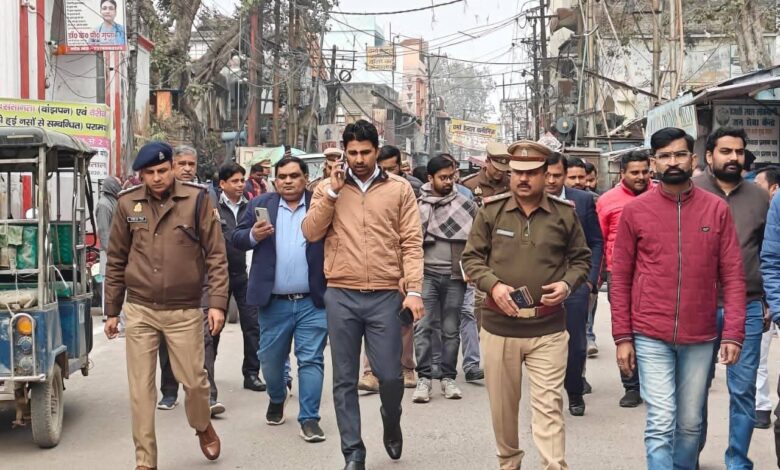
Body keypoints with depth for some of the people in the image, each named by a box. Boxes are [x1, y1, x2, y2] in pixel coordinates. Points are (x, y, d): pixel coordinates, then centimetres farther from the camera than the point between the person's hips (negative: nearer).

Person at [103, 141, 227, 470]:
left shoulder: (197, 199, -5)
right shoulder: (127, 204, 2)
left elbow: (216, 255, -4)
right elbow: (116, 261, 9)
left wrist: (217, 302, -11)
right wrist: (112, 310, 9)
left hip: (184, 311, -2)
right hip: (139, 310, 2)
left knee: (194, 380, 4)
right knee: (140, 388, 4)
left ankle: (203, 427, 37)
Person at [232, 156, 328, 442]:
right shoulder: (260, 205, 7)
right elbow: (237, 239, 6)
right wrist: (253, 235, -14)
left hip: (312, 301, -2)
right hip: (274, 302, 2)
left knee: (311, 360, -1)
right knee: (270, 359, 14)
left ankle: (309, 418, 6)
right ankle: (276, 400, 40)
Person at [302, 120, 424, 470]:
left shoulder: (399, 189, 3)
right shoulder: (328, 188, 8)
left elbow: (411, 243, -1)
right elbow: (311, 233, -2)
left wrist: (414, 290, -10)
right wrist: (333, 192, -9)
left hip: (385, 296, -1)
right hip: (340, 296, 1)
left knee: (390, 375, 0)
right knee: (345, 379, 6)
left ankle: (391, 425, 32)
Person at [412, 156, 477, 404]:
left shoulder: (465, 205, 4)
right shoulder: (418, 205, 1)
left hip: (455, 276, 1)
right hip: (426, 274, -1)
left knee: (451, 330, 7)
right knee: (423, 327, -5)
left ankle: (448, 378, 15)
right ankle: (424, 378, 0)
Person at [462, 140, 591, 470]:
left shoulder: (564, 214, 1)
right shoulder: (490, 211, 1)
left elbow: (581, 259, 12)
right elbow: (471, 258, 5)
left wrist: (567, 284, -8)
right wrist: (493, 285, -13)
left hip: (548, 327, -1)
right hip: (499, 324, 1)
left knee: (548, 405, -4)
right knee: (502, 404, 14)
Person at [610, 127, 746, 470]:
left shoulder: (717, 209, 2)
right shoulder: (635, 211, -1)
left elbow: (733, 276, 1)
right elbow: (620, 278, 2)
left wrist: (734, 333, -7)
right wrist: (622, 336, -2)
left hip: (700, 338, 2)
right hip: (650, 337, -2)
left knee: (690, 424, 12)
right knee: (661, 424, -5)